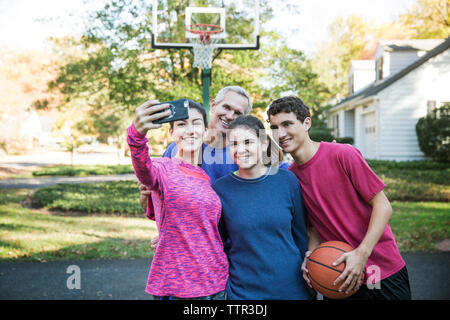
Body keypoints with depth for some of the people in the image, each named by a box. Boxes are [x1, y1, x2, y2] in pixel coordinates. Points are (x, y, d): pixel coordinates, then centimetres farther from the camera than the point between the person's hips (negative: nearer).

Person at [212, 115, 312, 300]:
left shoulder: (287, 180, -4)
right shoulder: (220, 189, -7)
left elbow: (301, 235, 5)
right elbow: (218, 246, 2)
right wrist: (224, 288, -1)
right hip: (243, 291, -1)